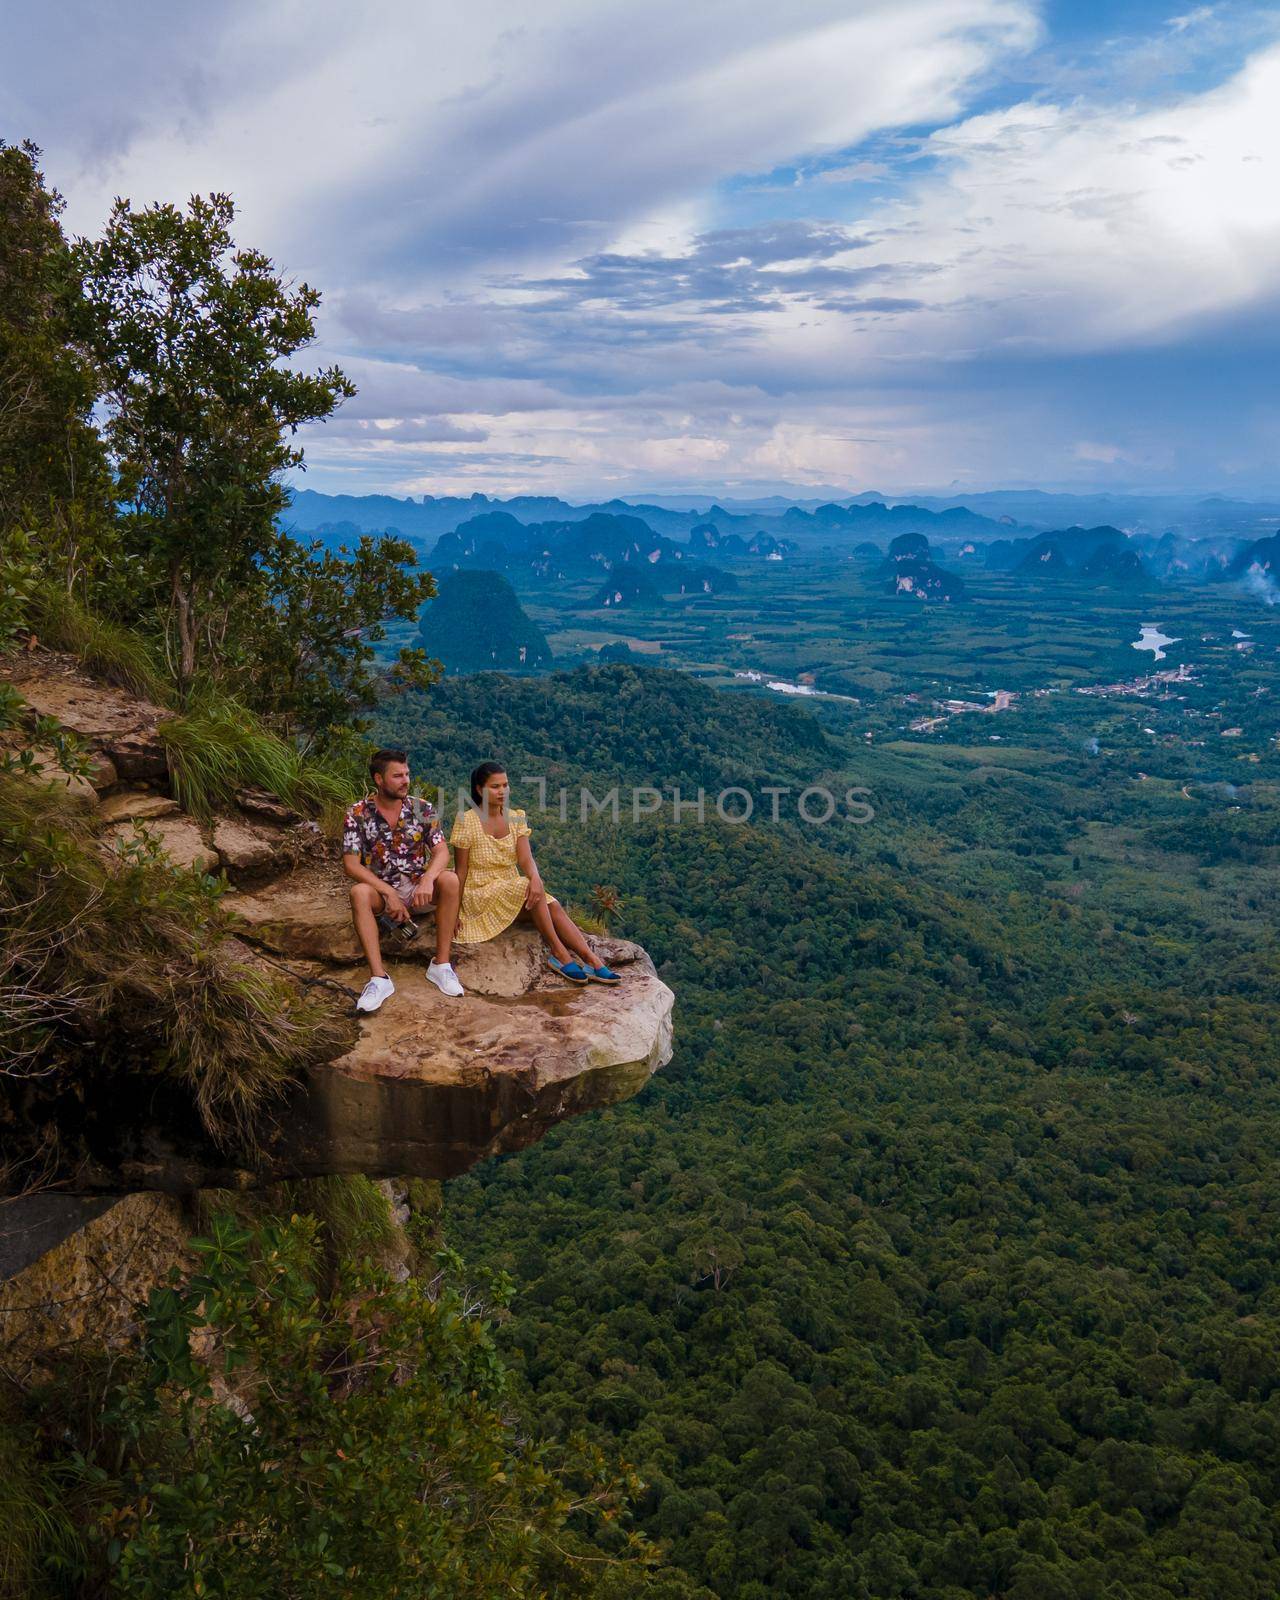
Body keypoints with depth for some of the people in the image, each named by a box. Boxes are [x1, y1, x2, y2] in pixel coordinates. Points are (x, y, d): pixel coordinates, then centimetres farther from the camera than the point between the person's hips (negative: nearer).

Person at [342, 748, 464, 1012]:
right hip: (380, 889, -1)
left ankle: (441, 965, -23)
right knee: (359, 893, -35)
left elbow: (442, 851, -11)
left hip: (417, 888, 2)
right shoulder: (358, 814, -9)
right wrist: (389, 893, -25)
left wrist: (428, 879, -34)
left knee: (450, 880, -29)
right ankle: (379, 978, -38)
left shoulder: (422, 809, -3)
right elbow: (351, 865, -14)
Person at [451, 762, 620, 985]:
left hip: (513, 891, 5)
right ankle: (559, 953, -25)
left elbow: (526, 859, -8)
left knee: (553, 905, -22)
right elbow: (461, 871, -7)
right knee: (529, 888, -31)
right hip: (479, 896, -5)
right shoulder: (467, 822, -9)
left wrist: (535, 878, -30)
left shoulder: (516, 819, 5)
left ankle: (593, 962, -30)